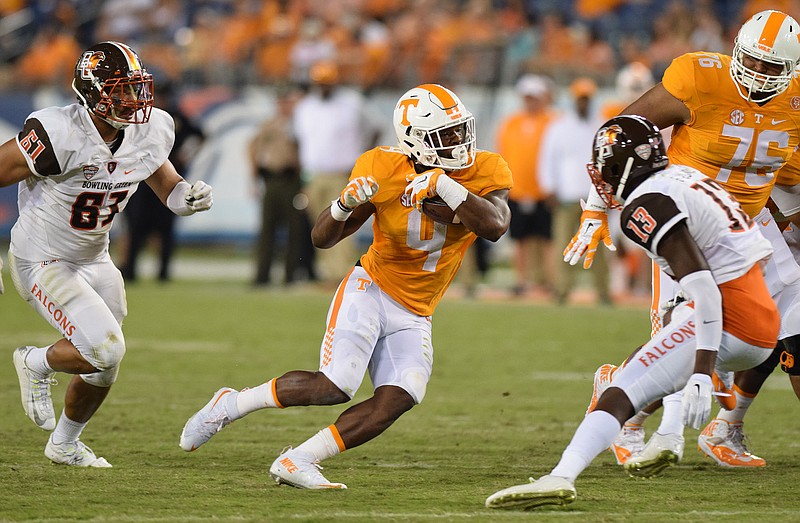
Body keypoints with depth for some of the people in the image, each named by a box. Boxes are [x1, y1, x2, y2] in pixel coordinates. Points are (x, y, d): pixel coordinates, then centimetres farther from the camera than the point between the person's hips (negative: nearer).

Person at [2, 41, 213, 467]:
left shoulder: (150, 133, -9)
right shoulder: (59, 136, -31)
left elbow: (164, 183, 9)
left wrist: (188, 197, -16)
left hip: (94, 259, 7)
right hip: (42, 262, -7)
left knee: (103, 370, 16)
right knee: (105, 349, -21)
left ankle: (64, 444, 42)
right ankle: (36, 365, 10)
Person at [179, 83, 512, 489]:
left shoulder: (484, 173, -8)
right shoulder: (384, 171, -13)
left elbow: (495, 227, -28)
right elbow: (322, 239, -8)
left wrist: (446, 186, -35)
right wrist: (345, 205, -30)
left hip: (413, 316, 4)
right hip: (370, 289, -4)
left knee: (396, 401, -16)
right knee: (336, 386, -21)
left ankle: (295, 462, -6)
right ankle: (231, 404, 0)